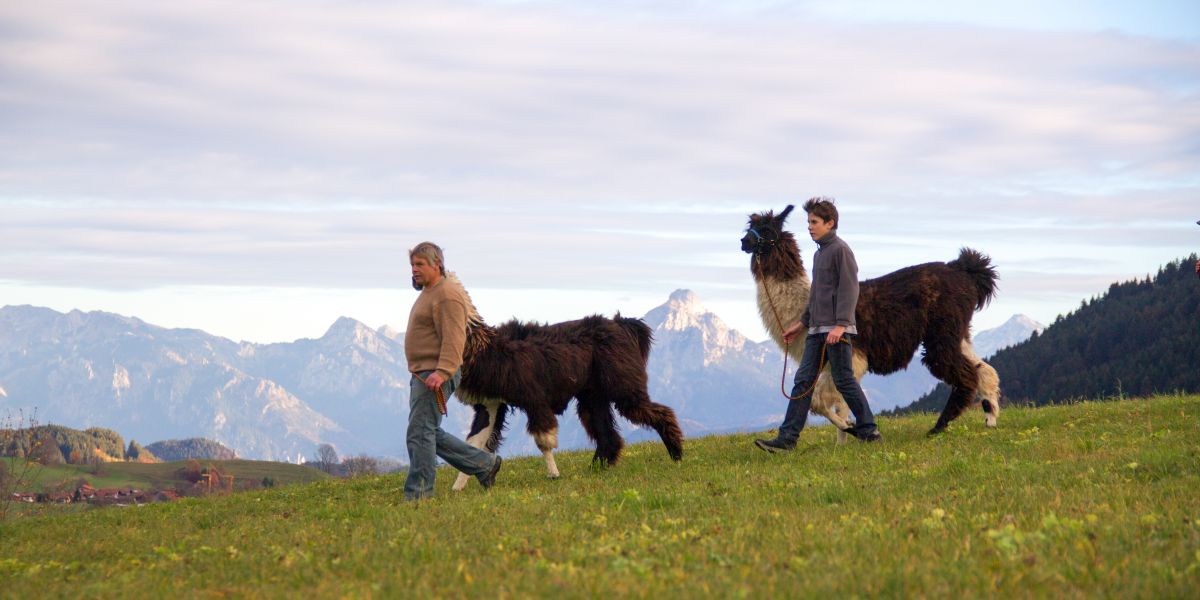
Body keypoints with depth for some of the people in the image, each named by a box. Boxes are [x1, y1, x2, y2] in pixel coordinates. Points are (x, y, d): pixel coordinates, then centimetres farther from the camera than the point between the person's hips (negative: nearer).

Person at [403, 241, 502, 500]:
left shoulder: (448, 295, -13)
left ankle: (418, 495, -7)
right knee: (430, 434, 14)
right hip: (422, 374, 11)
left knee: (420, 433, -10)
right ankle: (484, 464, 22)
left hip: (436, 376, -11)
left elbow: (453, 339, -23)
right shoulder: (429, 293, 20)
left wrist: (442, 372, -32)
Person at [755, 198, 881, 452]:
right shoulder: (819, 253, 20)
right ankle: (787, 438, -2)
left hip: (836, 330, -9)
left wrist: (840, 325, -23)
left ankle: (868, 430, 6)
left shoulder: (840, 249, -8)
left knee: (843, 379, -4)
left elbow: (849, 289, -15)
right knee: (804, 380, 2)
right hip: (817, 329, 9)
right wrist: (802, 323, 25)